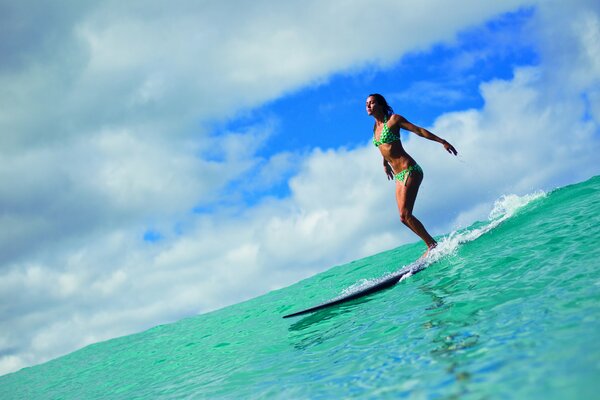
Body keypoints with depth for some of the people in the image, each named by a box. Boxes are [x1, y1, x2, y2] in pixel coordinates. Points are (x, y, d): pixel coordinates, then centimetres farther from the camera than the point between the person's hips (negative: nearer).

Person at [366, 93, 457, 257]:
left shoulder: (393, 119, -6)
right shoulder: (376, 127, 14)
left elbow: (419, 130, -6)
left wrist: (442, 142, -9)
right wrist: (385, 163, 44)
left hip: (410, 171, -8)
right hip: (399, 176, 8)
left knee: (405, 215, -17)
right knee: (404, 217, 3)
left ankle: (432, 245, -10)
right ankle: (432, 246, 11)